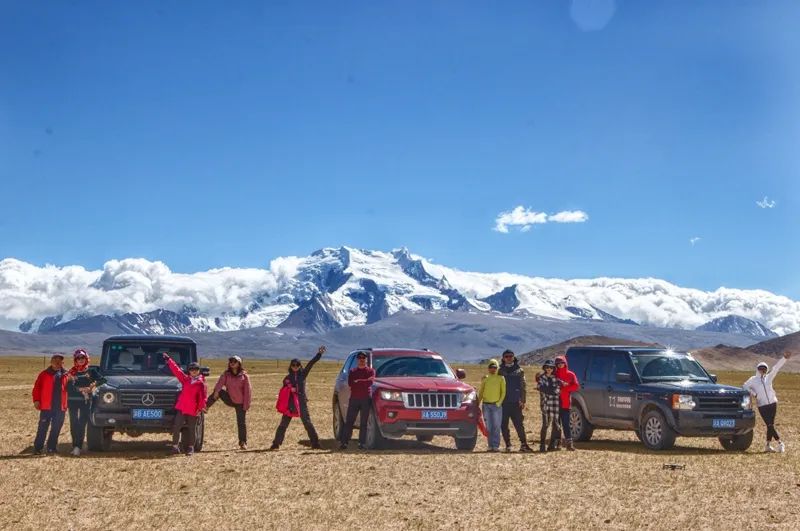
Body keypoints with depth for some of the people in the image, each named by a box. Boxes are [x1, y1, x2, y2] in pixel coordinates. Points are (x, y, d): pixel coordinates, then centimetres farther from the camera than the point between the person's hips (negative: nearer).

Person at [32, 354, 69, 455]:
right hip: (46, 406, -3)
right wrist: (36, 400, -10)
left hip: (60, 407, 3)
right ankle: (37, 448, 8)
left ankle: (51, 448, 13)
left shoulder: (65, 375, 11)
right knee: (43, 428, 0)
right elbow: (37, 388, -1)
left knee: (56, 429, 6)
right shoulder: (44, 374, 2)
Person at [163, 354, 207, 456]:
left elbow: (203, 396, -4)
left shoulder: (201, 383, -1)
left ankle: (190, 448, 17)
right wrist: (168, 360, 5)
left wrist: (200, 408, -11)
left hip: (193, 410, -2)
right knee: (176, 427, -4)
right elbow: (176, 370, 7)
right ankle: (175, 446, 8)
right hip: (181, 408, 2)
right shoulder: (185, 379, 9)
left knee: (191, 429, 6)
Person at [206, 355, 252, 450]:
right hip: (229, 400, 2)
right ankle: (205, 407, -21)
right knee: (219, 392, -22)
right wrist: (216, 391, -41)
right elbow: (220, 382, -20)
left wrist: (246, 405, -15)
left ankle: (243, 443, 9)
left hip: (240, 403, -2)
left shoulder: (244, 376, -8)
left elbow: (248, 391, -10)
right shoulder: (226, 374, -1)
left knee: (241, 422, -1)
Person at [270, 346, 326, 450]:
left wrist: (319, 354, -10)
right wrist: (289, 389, -12)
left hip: (302, 403, -1)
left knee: (307, 423, 2)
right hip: (290, 403, 1)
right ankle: (276, 444, 8)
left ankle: (315, 443, 5)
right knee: (283, 424, 3)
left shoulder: (303, 374, 5)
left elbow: (311, 363, -3)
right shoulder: (287, 378, 7)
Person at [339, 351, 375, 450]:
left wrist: (357, 381, -4)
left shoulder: (370, 371, 9)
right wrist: (364, 382, -5)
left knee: (363, 422, 0)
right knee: (349, 421, -1)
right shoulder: (352, 371, 16)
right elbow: (350, 383, 0)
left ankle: (361, 443, 3)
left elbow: (370, 382, -9)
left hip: (365, 399, -2)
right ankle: (343, 442, -2)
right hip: (354, 398, 2)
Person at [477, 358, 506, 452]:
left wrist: (499, 402, -8)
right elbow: (481, 392, 12)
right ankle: (490, 446, 6)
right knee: (488, 427, 3)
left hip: (497, 405, -2)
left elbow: (503, 392, 2)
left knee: (496, 427, -4)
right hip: (486, 405, 2)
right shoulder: (485, 379, 9)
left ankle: (496, 446, -4)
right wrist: (478, 403, 4)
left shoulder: (501, 378, 2)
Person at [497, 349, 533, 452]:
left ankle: (523, 444, -2)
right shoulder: (500, 371, 10)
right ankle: (508, 445, 8)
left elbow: (523, 386, 5)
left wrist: (522, 401, -3)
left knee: (519, 424, -4)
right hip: (504, 403, 1)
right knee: (504, 425, 1)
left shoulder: (519, 370, 7)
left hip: (516, 402, -1)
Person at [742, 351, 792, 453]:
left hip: (773, 404, 3)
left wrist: (784, 358, -5)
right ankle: (780, 443, -4)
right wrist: (754, 393, -7)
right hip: (762, 406, -3)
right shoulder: (753, 380, 3)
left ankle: (768, 445, 11)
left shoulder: (769, 377, 9)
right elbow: (744, 387, 5)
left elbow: (776, 368, 3)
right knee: (770, 425, -9)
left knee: (770, 425, 5)